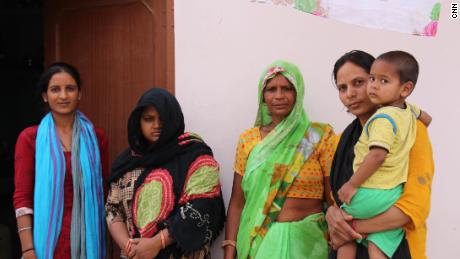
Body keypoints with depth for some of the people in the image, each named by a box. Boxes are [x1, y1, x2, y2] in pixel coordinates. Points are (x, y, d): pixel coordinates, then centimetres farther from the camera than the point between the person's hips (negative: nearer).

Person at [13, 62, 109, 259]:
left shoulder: (96, 137, 3)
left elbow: (103, 191, 8)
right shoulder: (29, 138, -4)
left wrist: (101, 238, 6)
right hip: (49, 239, -2)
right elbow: (22, 197, -6)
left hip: (87, 237, 2)